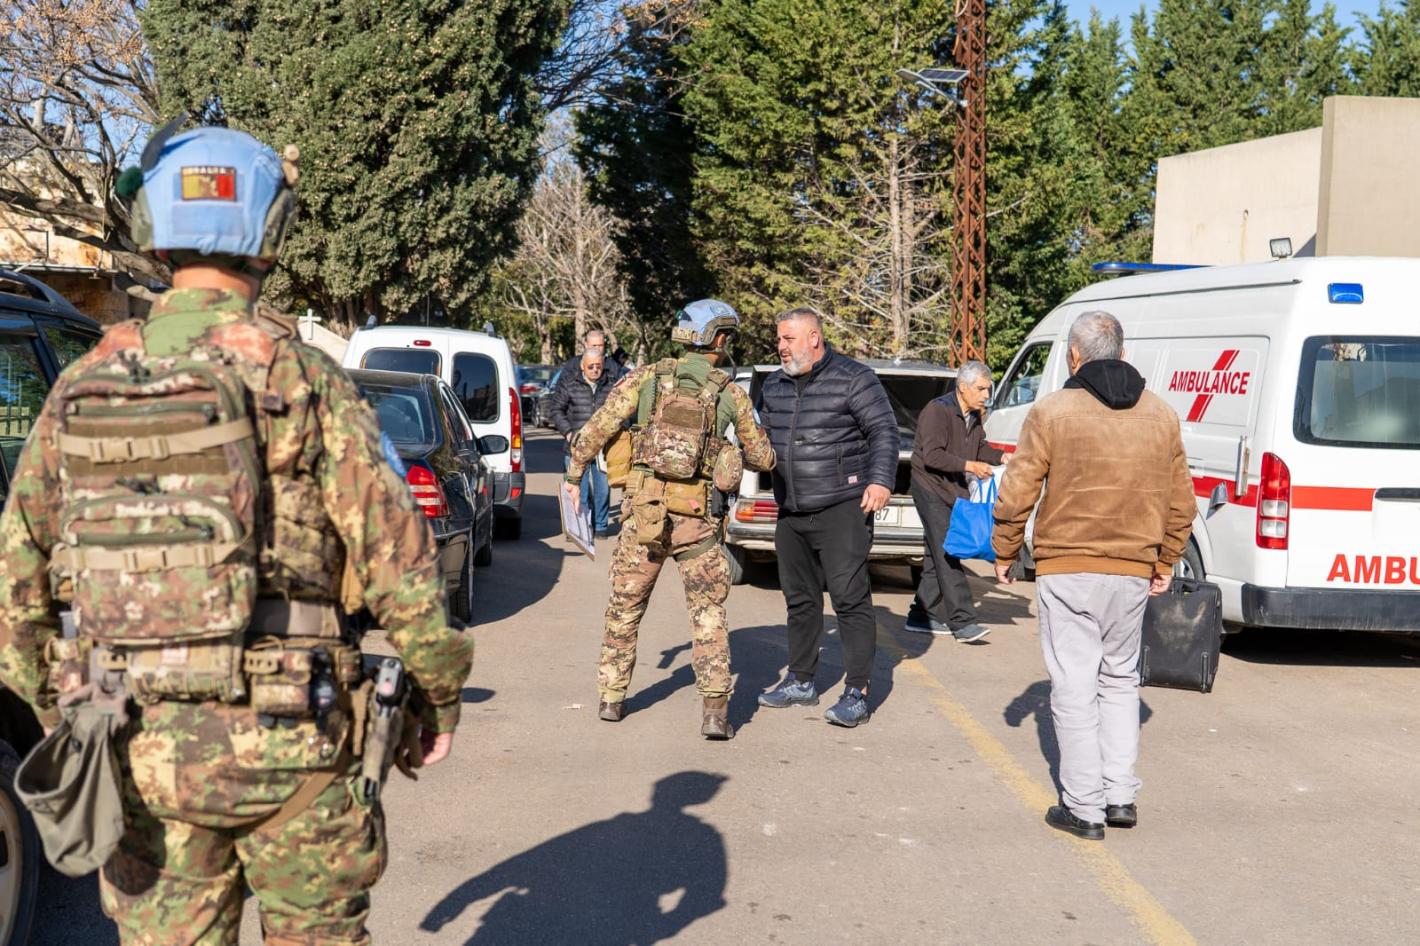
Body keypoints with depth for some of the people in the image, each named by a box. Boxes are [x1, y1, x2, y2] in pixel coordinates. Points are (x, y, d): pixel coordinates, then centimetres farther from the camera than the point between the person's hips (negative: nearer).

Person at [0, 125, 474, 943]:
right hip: (279, 739, -3)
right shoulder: (302, 380, -10)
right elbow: (396, 554, -11)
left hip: (136, 744, 4)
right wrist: (440, 689, 2)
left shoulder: (81, 387, 3)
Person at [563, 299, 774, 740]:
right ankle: (715, 708, -2)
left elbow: (597, 429, -1)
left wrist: (575, 475, 11)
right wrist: (740, 454, 33)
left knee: (625, 605, 17)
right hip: (699, 519, -1)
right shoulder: (731, 395, 2)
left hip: (644, 509, 1)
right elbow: (763, 458, 10)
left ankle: (612, 696, 24)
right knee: (708, 613, 7)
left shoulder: (647, 377, 2)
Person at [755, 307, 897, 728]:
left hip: (842, 508, -7)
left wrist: (880, 480, -19)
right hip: (790, 512, 7)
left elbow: (885, 431, -8)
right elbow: (762, 438, 25)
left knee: (850, 598, -9)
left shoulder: (853, 378, -6)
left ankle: (856, 694, -6)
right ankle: (801, 682, 27)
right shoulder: (774, 386, 14)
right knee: (799, 598, 15)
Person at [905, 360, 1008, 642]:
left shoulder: (974, 416, 12)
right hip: (931, 489, -9)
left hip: (954, 491, 9)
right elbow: (932, 455, -23)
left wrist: (1002, 457, -2)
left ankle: (921, 616, 20)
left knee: (938, 556, 12)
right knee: (947, 556, -14)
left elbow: (981, 448, 18)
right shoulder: (937, 411, -17)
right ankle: (962, 621, -18)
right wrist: (969, 465, -31)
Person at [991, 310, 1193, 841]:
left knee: (1074, 686, 2)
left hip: (1067, 569, -4)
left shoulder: (1052, 412, -7)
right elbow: (1181, 503, 12)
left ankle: (1084, 808, 6)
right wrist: (1165, 563, 23)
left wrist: (1005, 554, 7)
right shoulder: (1161, 416, 7)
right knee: (1120, 679, 18)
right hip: (1133, 573, 4)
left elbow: (1016, 494, -7)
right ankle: (1121, 796, 19)